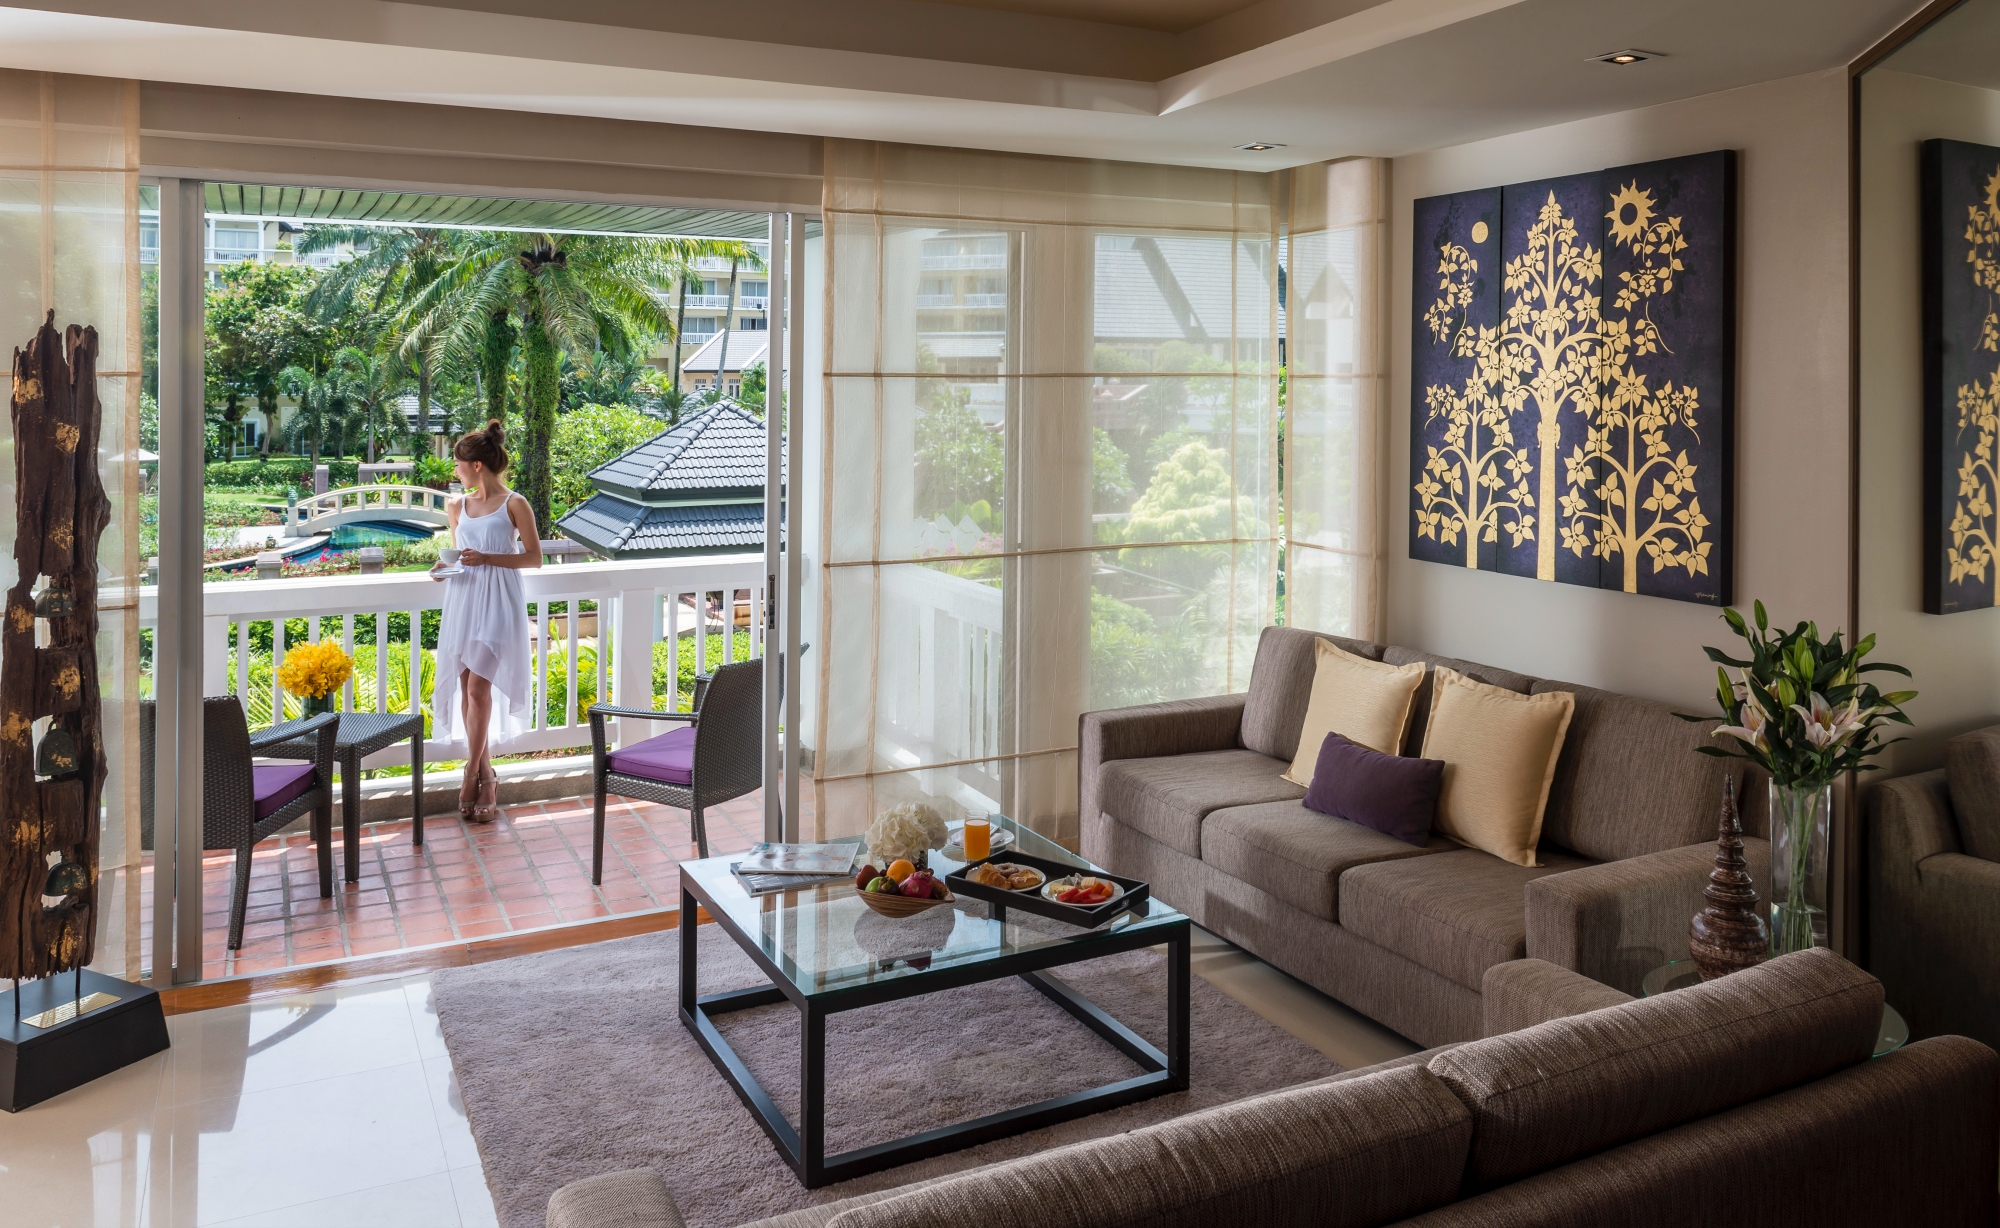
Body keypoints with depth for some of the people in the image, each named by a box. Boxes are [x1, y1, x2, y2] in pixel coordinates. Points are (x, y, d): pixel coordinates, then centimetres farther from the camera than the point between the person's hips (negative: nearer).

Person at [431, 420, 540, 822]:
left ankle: (471, 778, -2)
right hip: (462, 602, 6)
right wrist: (444, 570, 1)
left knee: (479, 687, -12)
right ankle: (486, 778, 14)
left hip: (497, 603, -6)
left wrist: (488, 559, -15)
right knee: (465, 688, 3)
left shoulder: (514, 505, -3)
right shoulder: (458, 507, 13)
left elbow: (534, 557, -4)